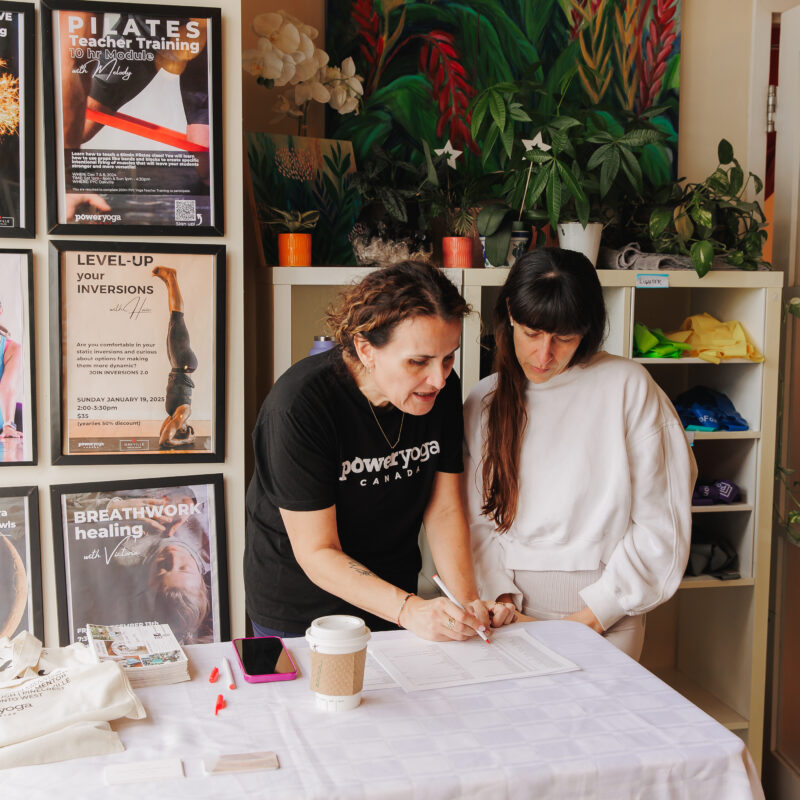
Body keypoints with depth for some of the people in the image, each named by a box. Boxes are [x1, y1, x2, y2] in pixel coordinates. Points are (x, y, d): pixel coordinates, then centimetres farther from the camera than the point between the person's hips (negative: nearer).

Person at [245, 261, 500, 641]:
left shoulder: (442, 389, -12)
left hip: (394, 594, 5)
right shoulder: (300, 405, -29)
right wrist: (410, 610, -35)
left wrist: (465, 600, -20)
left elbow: (445, 509, -6)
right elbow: (316, 553, -26)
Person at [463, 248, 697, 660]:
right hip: (514, 614, 2)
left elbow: (661, 523, -4)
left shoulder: (628, 386, -4)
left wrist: (595, 612, -6)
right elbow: (478, 518, 9)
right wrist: (501, 594, -6)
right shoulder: (483, 403, 8)